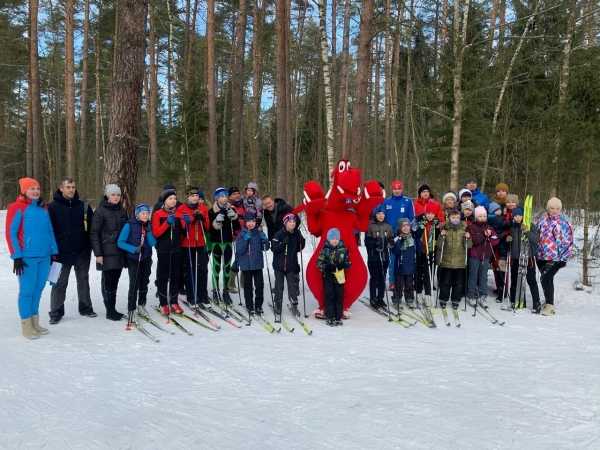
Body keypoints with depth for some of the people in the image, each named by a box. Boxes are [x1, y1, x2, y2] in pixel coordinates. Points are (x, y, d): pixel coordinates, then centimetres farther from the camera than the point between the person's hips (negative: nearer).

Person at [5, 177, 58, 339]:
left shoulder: (43, 208, 12)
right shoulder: (17, 207, -5)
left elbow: (49, 231, 17)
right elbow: (11, 233, -8)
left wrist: (54, 251, 14)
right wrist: (17, 256, -12)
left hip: (44, 257, 6)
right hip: (27, 257, -6)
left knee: (38, 289, 11)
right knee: (27, 290, -2)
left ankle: (35, 322, 21)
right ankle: (26, 326, 7)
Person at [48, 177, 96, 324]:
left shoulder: (83, 206, 3)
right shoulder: (53, 207, -3)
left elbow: (92, 227, 7)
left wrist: (89, 246, 1)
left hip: (82, 252, 3)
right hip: (62, 252, -3)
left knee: (83, 280, 13)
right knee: (60, 283, 4)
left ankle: (85, 308, 26)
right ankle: (56, 312, 13)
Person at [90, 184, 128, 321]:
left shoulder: (121, 211, 13)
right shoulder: (101, 211, -4)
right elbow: (94, 233, -6)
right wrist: (98, 253, -12)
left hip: (120, 252, 5)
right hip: (107, 253, -5)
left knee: (114, 281, 9)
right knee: (108, 281, -1)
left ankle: (113, 309, 17)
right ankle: (110, 311, 6)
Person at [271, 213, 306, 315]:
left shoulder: (297, 233, 1)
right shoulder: (279, 234, -11)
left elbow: (299, 248, 13)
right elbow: (273, 248, -14)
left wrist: (302, 242, -6)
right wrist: (283, 243, -27)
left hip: (292, 265, 2)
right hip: (279, 264, -2)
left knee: (293, 285, 5)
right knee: (279, 286, 8)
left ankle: (294, 304, 18)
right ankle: (278, 305, 20)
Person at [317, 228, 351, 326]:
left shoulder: (343, 249, 3)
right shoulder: (325, 250, -3)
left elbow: (348, 262, 8)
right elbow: (319, 262, -4)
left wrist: (343, 265, -13)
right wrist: (327, 267, -20)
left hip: (339, 276, 2)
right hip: (328, 276, -2)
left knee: (339, 296, 3)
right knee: (329, 296, -2)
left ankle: (338, 317, 12)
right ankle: (330, 318, 5)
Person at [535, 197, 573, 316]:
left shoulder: (564, 223, -6)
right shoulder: (543, 219, 8)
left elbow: (567, 241, -6)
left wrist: (563, 257, -9)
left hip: (555, 257, -5)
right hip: (541, 255, 5)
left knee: (545, 278, -14)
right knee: (547, 279, 14)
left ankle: (549, 305, -6)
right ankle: (548, 301, 28)